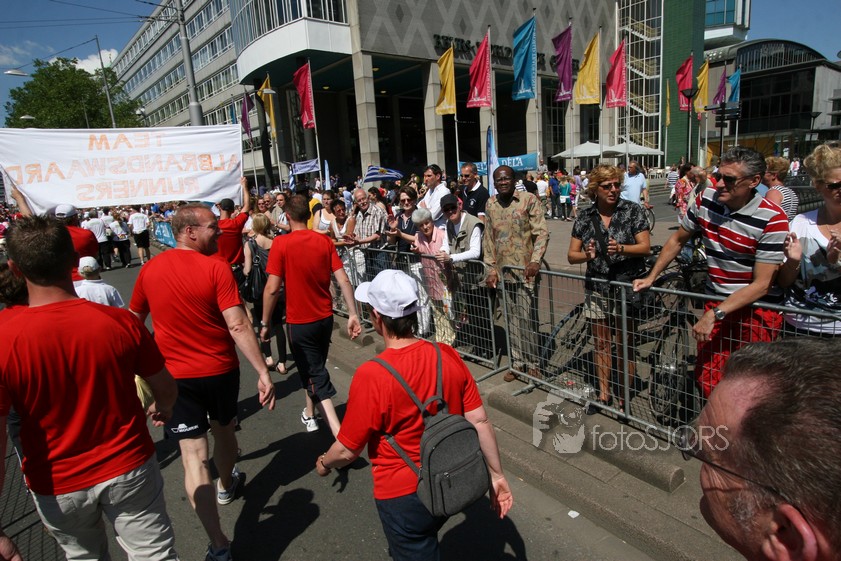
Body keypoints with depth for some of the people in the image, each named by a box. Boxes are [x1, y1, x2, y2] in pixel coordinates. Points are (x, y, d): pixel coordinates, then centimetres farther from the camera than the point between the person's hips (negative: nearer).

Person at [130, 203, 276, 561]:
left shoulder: (149, 270, -1)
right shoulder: (216, 267, -16)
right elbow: (238, 326, -23)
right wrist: (263, 372, -21)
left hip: (174, 374, 2)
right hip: (220, 370, -1)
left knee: (193, 455, 3)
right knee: (224, 430, 25)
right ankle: (226, 485, 51)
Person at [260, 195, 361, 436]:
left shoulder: (281, 243, -14)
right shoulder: (325, 241, -3)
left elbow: (272, 288, -17)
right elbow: (344, 281, -7)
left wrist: (265, 323, -5)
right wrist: (353, 314, -3)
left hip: (299, 322, -5)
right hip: (325, 318, 5)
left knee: (315, 376, 2)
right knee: (314, 367, 25)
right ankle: (309, 413, 46)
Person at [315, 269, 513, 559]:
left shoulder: (371, 376, -28)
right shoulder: (448, 357, -14)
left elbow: (348, 450, -15)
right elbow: (480, 422, -8)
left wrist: (324, 464, 6)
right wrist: (497, 475, 5)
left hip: (403, 496, -5)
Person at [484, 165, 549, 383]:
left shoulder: (529, 200, -4)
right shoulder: (491, 204, 9)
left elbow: (542, 233, -8)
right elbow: (488, 238, 11)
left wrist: (535, 260, -21)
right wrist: (491, 268, 5)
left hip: (525, 269, -4)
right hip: (503, 270, 4)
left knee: (527, 318, -1)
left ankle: (532, 363, 16)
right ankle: (517, 362, 24)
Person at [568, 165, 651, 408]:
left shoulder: (632, 210, -3)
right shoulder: (585, 217, 3)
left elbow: (645, 247, -7)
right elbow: (571, 255, 3)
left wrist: (621, 249, -26)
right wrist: (587, 255, -19)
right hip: (596, 288, 3)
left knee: (624, 347, 4)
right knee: (601, 345, 11)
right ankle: (604, 393, 25)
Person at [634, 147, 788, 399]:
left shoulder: (771, 219, -17)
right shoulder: (706, 200, -3)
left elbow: (761, 284, -18)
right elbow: (677, 240, 12)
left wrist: (713, 315, -23)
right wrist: (651, 277, 11)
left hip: (757, 309, -4)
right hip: (716, 303, 4)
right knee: (707, 380, 6)